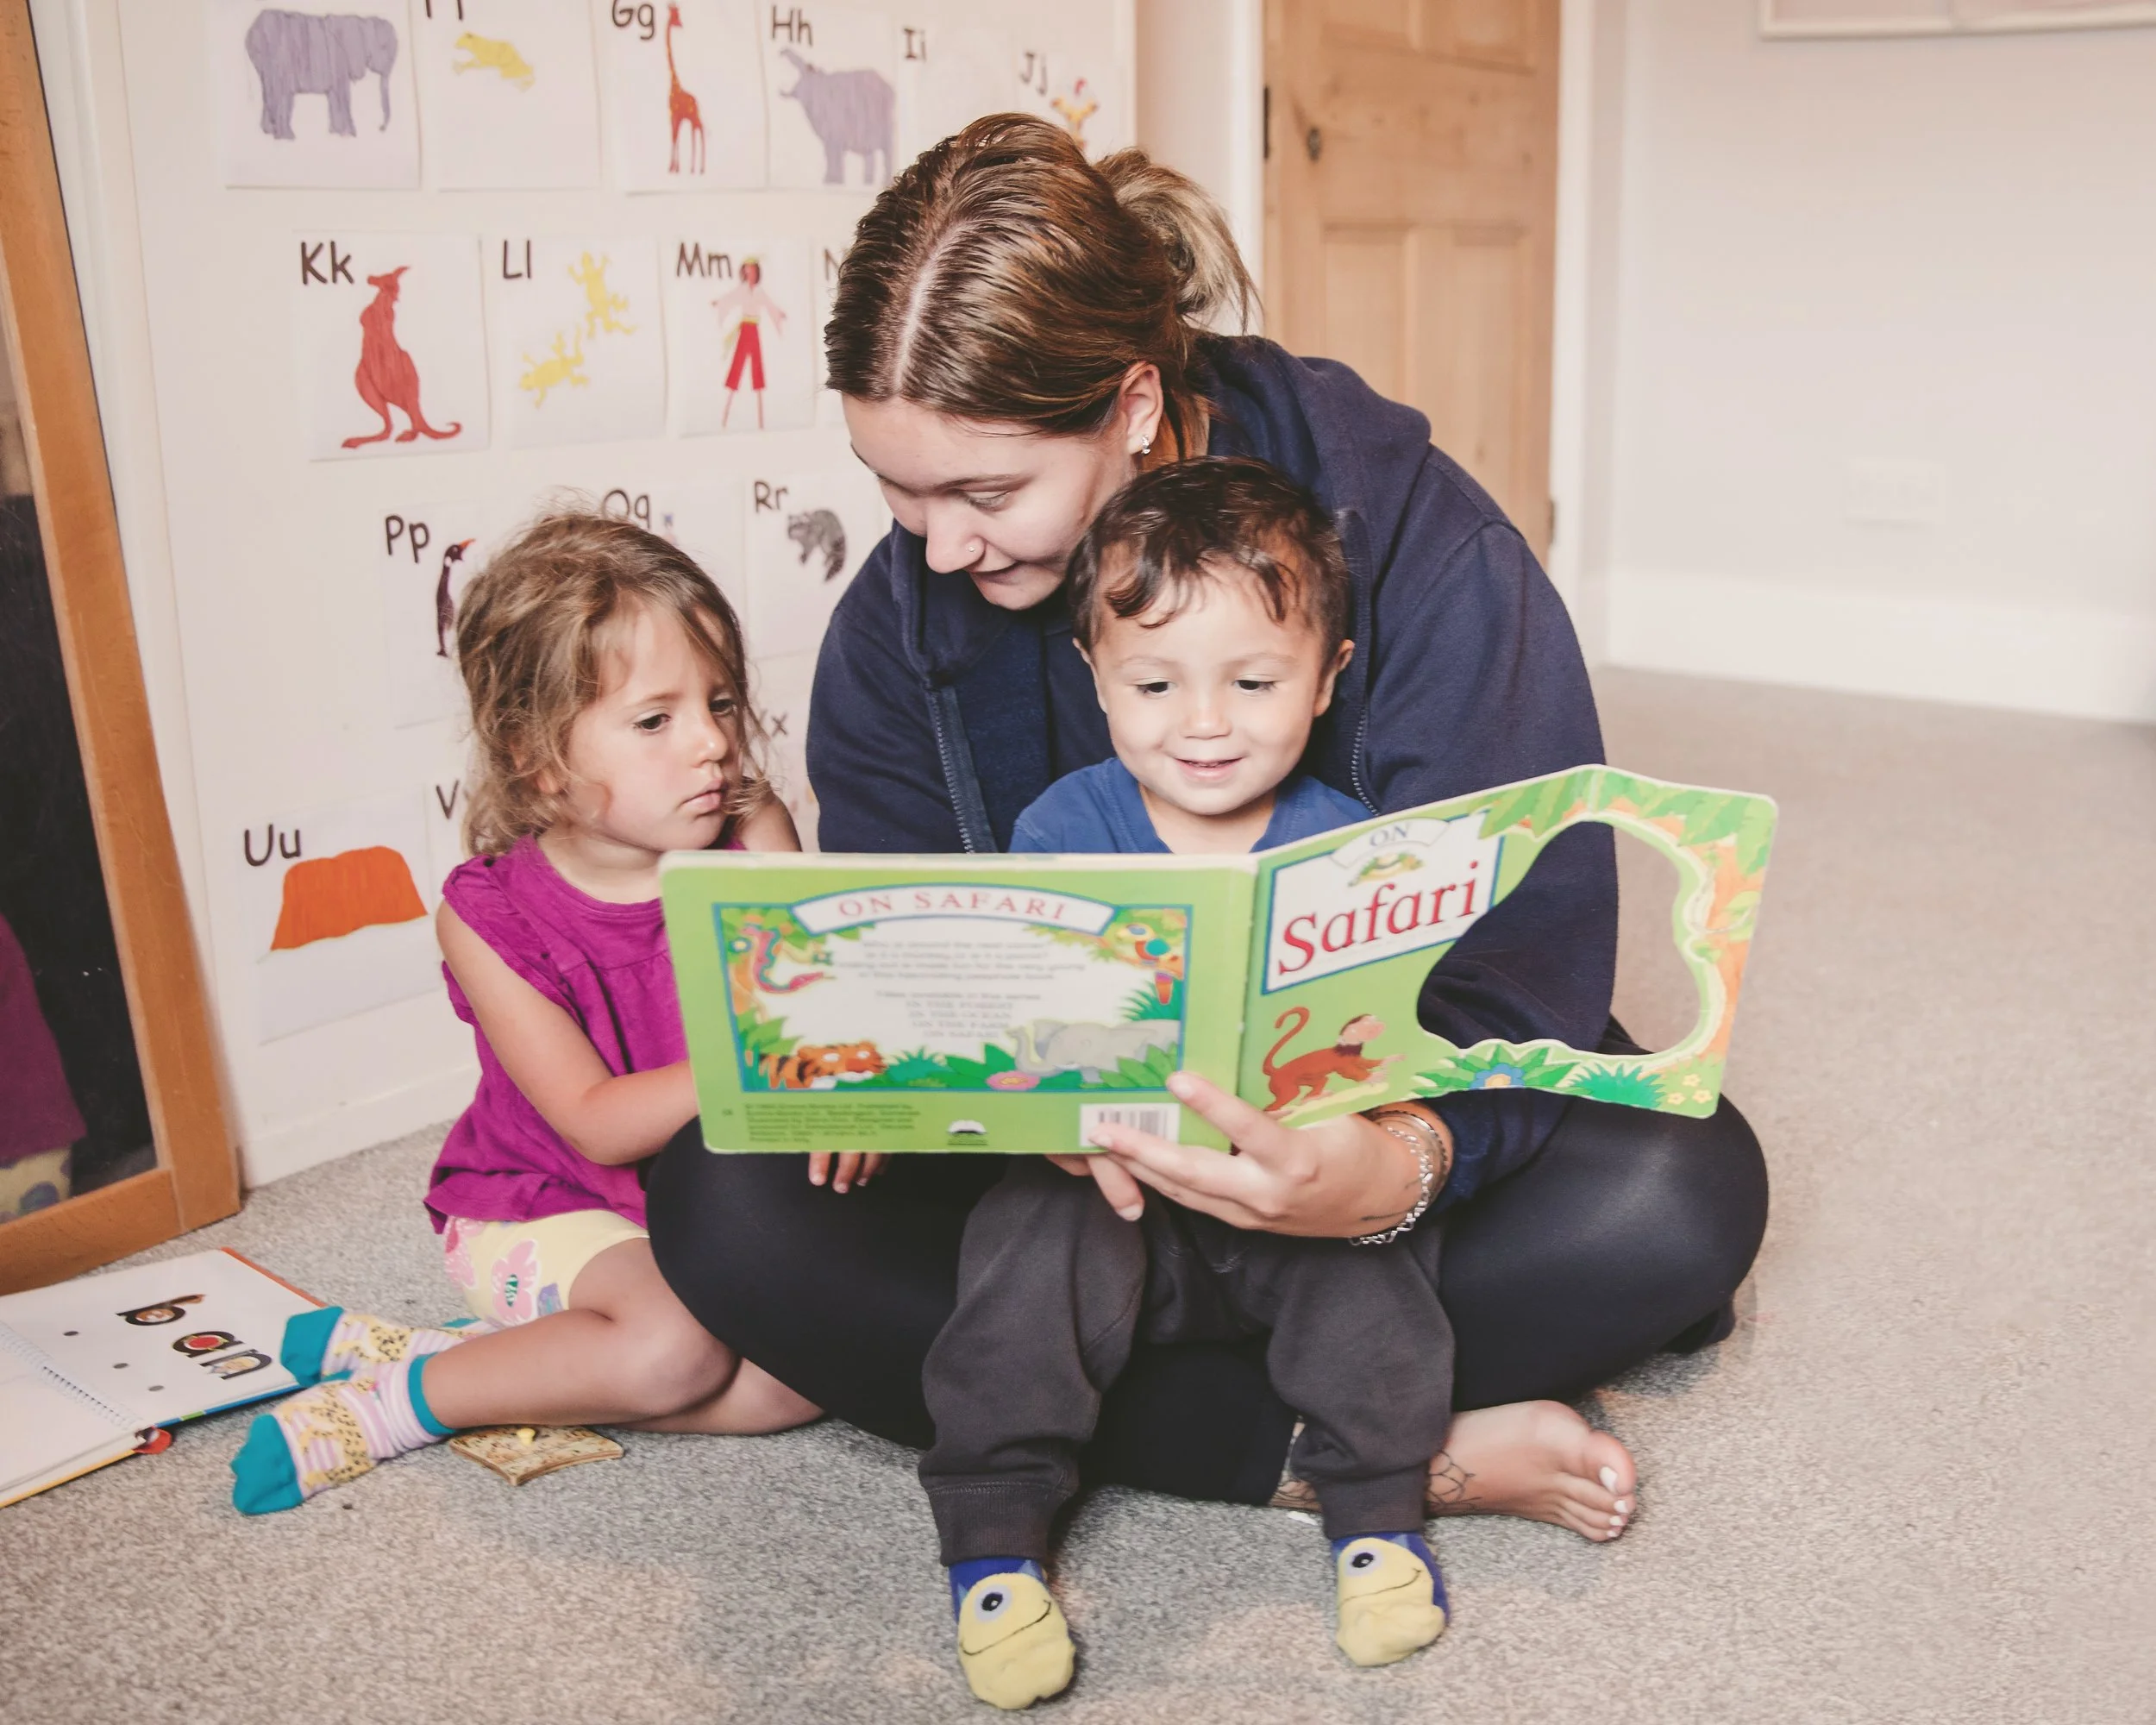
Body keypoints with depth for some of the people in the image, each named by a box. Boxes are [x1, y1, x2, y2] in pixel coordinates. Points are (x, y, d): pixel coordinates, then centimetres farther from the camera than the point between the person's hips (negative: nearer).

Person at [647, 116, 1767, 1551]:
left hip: (1363, 1099, -1)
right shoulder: (902, 616, -10)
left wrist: (1405, 1165, -46)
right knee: (725, 1199, -24)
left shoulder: (1422, 550, -21)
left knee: (1683, 1190, -30)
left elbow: (1524, 960, -23)